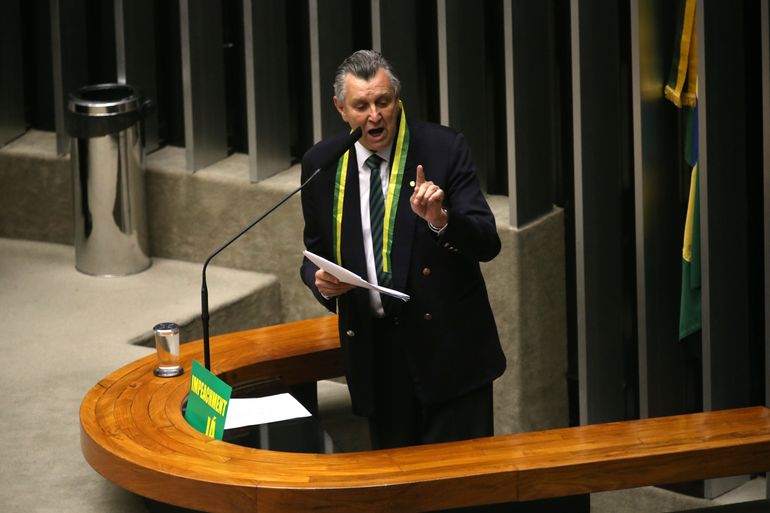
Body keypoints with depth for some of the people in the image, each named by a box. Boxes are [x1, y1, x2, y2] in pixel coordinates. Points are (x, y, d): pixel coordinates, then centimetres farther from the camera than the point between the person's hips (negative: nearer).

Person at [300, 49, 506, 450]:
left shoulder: (443, 149, -7)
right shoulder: (321, 164, 4)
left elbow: (487, 244, -11)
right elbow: (316, 251, 15)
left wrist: (441, 219, -31)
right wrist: (321, 280, -8)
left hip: (447, 346, -3)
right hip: (375, 353, 3)